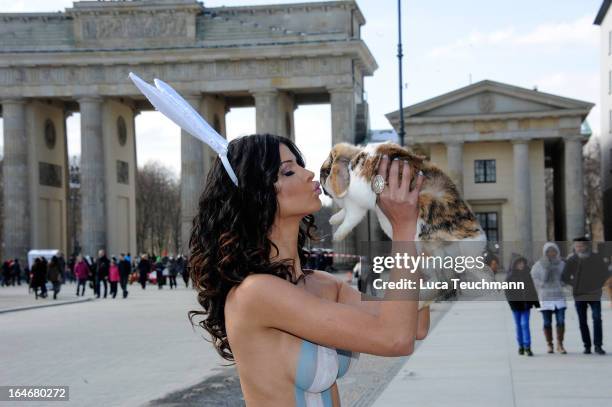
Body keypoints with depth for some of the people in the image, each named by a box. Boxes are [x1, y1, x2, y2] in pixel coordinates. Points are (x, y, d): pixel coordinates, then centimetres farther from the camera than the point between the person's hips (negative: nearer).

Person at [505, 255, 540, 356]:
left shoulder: (527, 274, 8)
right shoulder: (510, 276, -1)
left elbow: (532, 289, 13)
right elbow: (507, 291, -4)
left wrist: (536, 302, 9)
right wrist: (512, 302, -15)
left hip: (526, 303, 1)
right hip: (516, 304, -1)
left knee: (525, 324, -7)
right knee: (518, 325, 6)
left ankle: (527, 347, -10)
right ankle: (521, 346, 15)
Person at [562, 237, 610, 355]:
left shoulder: (597, 258, -1)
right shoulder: (572, 260, -1)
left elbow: (606, 273, 8)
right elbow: (565, 277, 7)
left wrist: (599, 284, 0)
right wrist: (575, 285, 0)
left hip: (594, 295, -1)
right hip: (579, 296, 1)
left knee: (597, 319, -14)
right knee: (582, 322, 4)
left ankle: (598, 345, -13)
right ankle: (587, 346, 11)